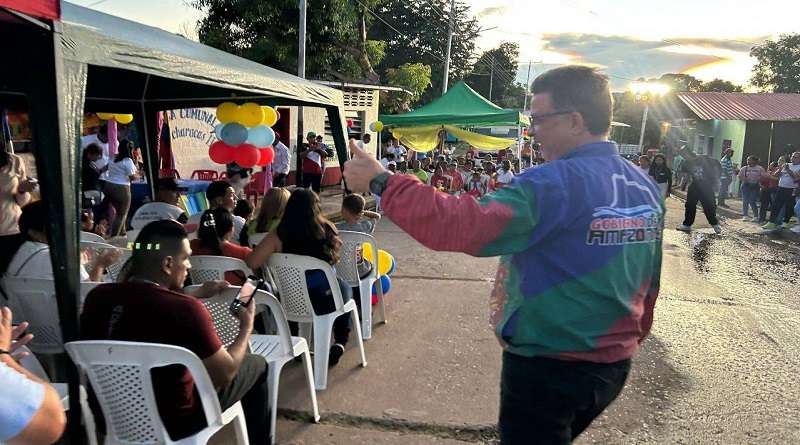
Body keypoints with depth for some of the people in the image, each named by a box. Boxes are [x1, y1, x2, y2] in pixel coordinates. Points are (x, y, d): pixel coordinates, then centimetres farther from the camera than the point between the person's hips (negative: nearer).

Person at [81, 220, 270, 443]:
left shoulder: (98, 296, -9)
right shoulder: (187, 310, -28)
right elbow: (225, 373, -15)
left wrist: (197, 295, 15)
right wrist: (246, 326, -1)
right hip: (168, 424, -6)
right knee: (256, 365, 15)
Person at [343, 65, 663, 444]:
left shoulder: (555, 185, -24)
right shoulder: (646, 188, 2)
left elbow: (462, 225, -32)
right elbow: (648, 283, 10)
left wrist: (381, 182, -23)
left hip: (546, 368, -8)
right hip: (614, 367, 8)